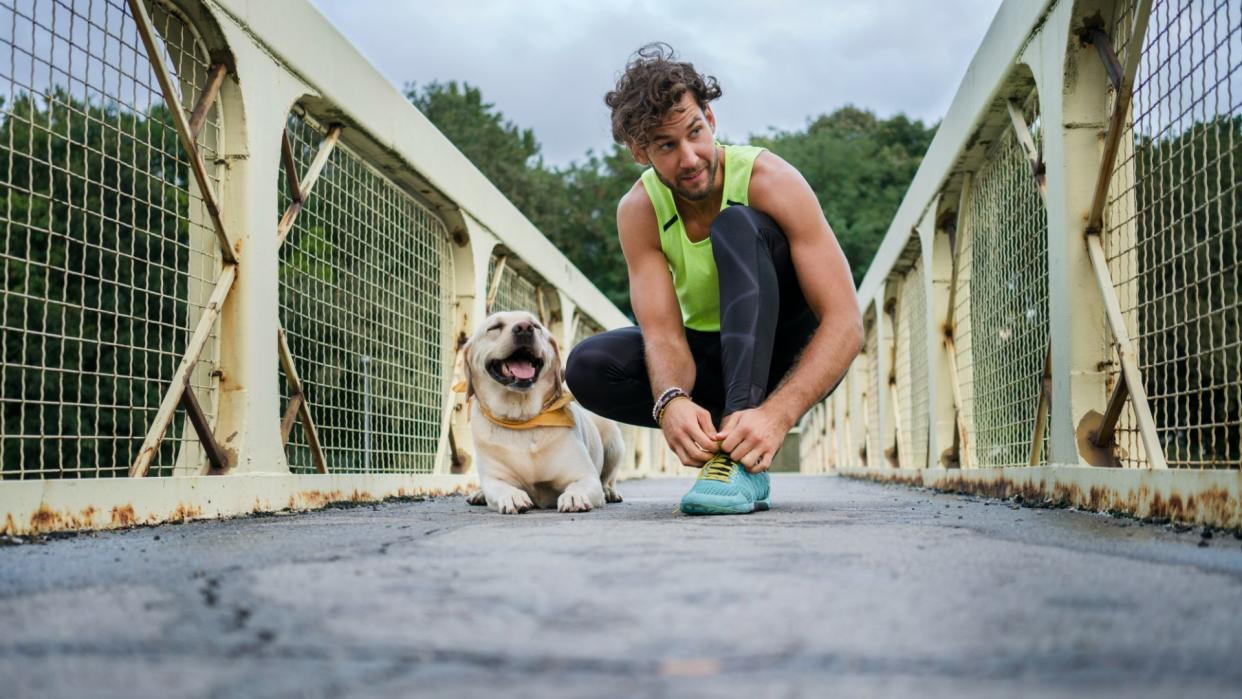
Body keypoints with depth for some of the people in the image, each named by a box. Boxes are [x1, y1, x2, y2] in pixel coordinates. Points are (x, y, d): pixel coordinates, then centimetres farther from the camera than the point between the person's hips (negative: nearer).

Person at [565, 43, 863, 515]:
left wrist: (776, 414, -44)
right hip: (714, 359, 3)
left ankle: (745, 462, -39)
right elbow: (663, 334, -21)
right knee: (588, 366, -21)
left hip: (794, 355, -3)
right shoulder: (639, 211, -13)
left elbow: (846, 324, -29)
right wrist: (671, 403, -45)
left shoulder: (770, 181, -23)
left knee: (738, 225, -31)